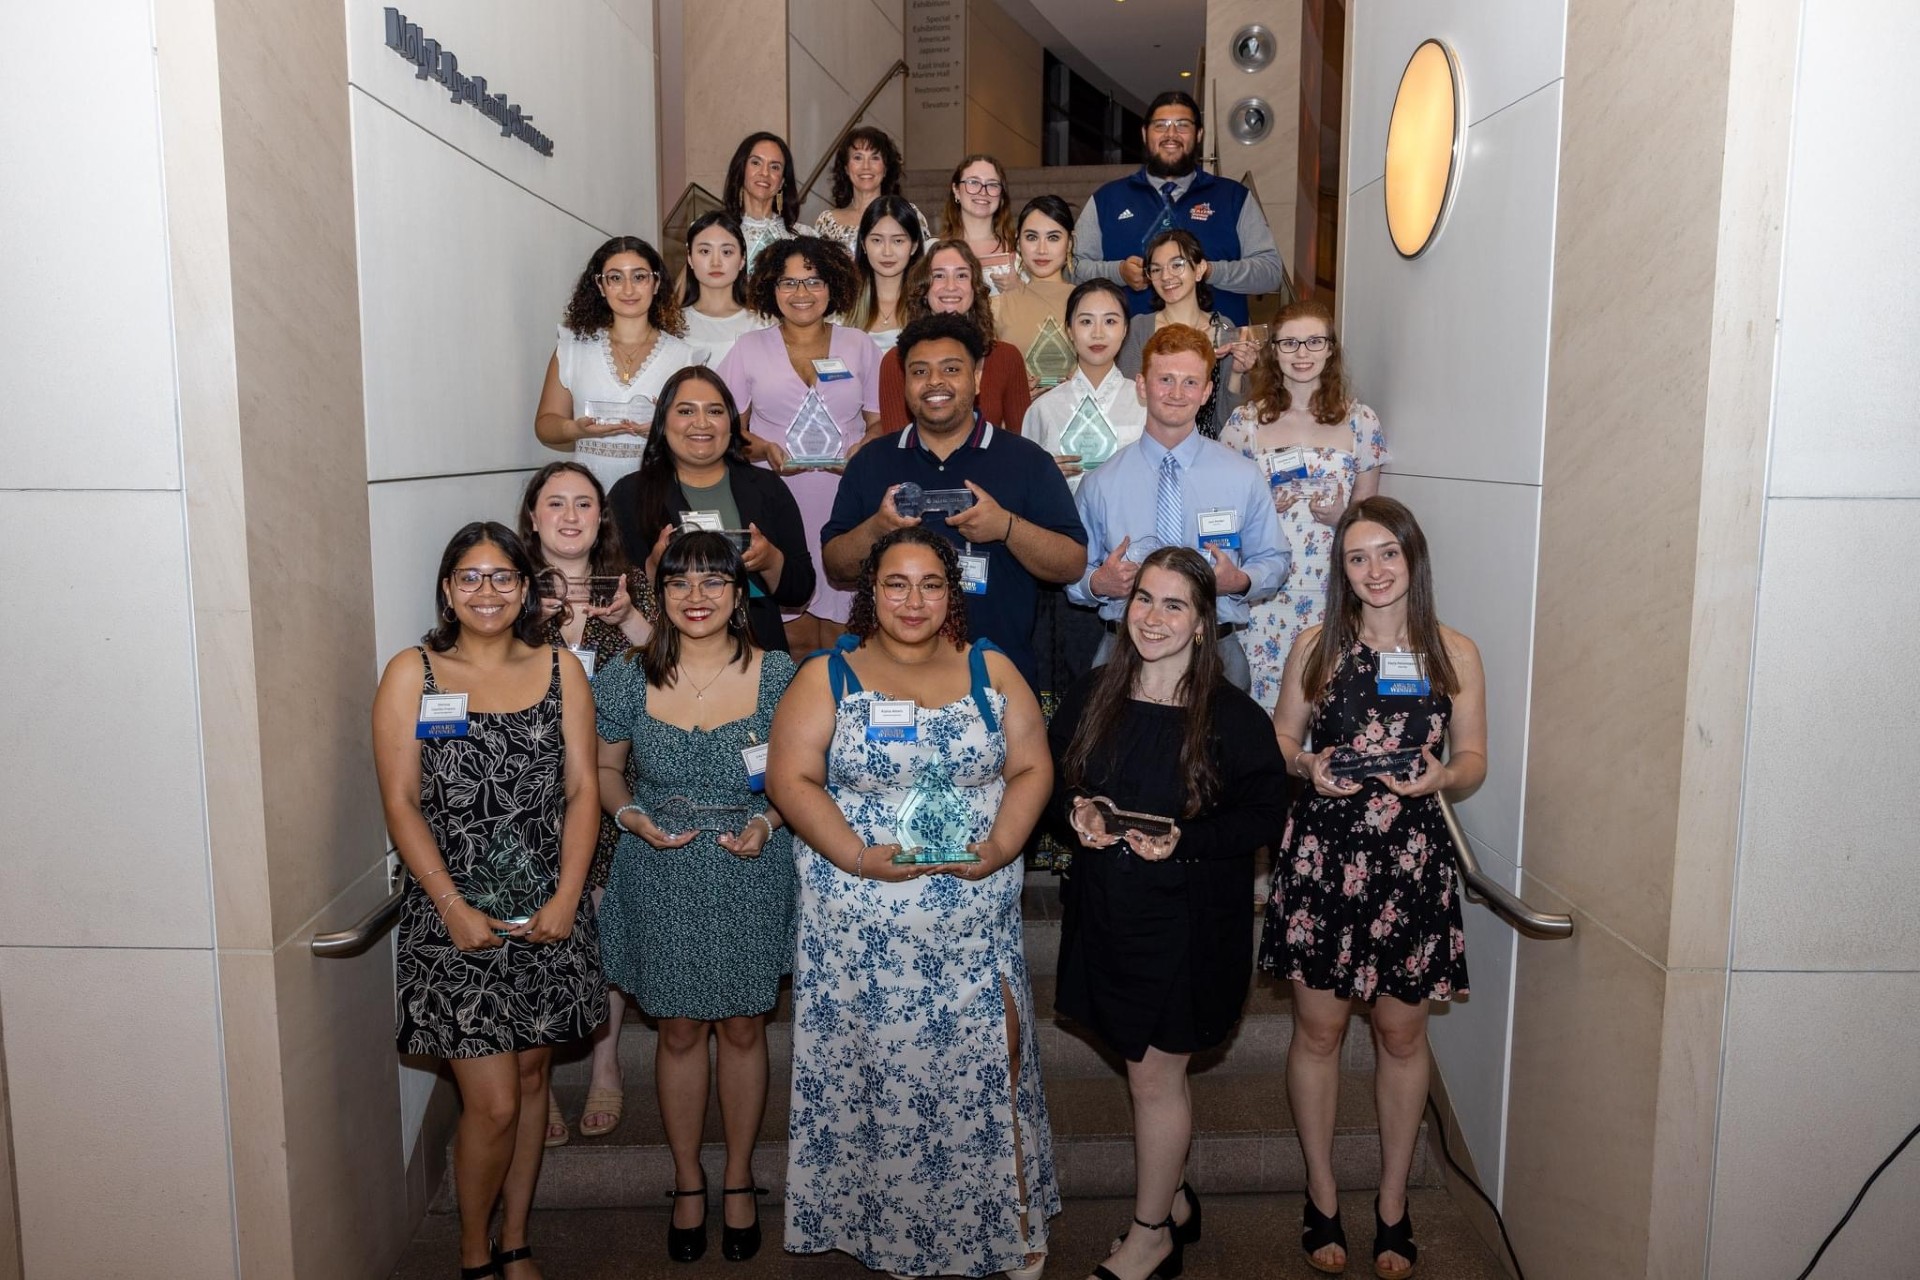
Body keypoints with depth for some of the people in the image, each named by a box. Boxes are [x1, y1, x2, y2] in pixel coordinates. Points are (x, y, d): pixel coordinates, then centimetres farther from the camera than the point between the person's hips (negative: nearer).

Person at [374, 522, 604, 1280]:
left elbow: (583, 788, 2)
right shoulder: (412, 673, -2)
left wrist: (566, 896, -9)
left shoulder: (560, 669, 5)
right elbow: (401, 801, -6)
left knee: (530, 1078, 14)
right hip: (456, 918, -3)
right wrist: (454, 906, -13)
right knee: (492, 1104, -3)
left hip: (547, 913, 3)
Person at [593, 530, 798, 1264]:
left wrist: (768, 822, -15)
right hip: (661, 881, 1)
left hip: (751, 878, 0)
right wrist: (633, 817, -12)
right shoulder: (629, 676, -4)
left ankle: (738, 1179, 33)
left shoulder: (776, 674, -6)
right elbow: (606, 768, 7)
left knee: (744, 1029, 12)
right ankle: (688, 1182, 33)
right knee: (679, 1032, 13)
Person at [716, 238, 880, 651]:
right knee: (795, 640, -2)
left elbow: (880, 421, 13)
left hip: (846, 504, 1)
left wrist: (863, 450, -9)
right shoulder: (749, 349, 10)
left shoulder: (859, 346, 12)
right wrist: (765, 449, -12)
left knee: (841, 637, 0)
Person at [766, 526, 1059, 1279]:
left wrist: (1000, 846, -12)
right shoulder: (826, 678, 1)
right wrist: (858, 858, -17)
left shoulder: (991, 672, 7)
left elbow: (1031, 768, 5)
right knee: (873, 1079, 6)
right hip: (857, 929, -1)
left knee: (984, 1070, 6)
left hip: (975, 925, 2)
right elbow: (791, 779, -6)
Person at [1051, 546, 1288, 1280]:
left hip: (1187, 919, -4)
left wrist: (1185, 840, -22)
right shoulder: (1092, 696, 1)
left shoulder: (1233, 717, -11)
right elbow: (1052, 774, 10)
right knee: (1147, 1069, 17)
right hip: (1104, 910, 5)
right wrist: (1077, 813, -11)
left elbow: (1266, 812, -9)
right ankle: (1174, 1201, 40)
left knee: (1154, 1077, 6)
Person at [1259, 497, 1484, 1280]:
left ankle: (1392, 1202, 26)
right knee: (1318, 1027, 6)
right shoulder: (1316, 646, 3)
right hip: (1321, 853, 0)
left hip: (1411, 859, 0)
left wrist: (1440, 776, -15)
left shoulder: (1455, 654, 3)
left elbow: (1474, 759, 6)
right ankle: (1322, 1195, 24)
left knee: (1401, 1032, 9)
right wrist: (1306, 765, -12)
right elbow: (1279, 737, 8)